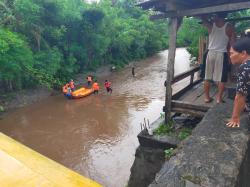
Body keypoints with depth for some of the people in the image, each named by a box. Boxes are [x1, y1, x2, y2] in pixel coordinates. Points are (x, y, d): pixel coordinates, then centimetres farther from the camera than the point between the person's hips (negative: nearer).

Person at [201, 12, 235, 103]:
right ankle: (219, 98, 7)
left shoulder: (211, 25, -2)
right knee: (221, 79, 5)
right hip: (222, 54, -2)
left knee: (207, 77, 9)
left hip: (211, 53, 2)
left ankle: (207, 97, 14)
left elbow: (203, 18, 15)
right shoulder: (229, 27, -3)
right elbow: (232, 43, -3)